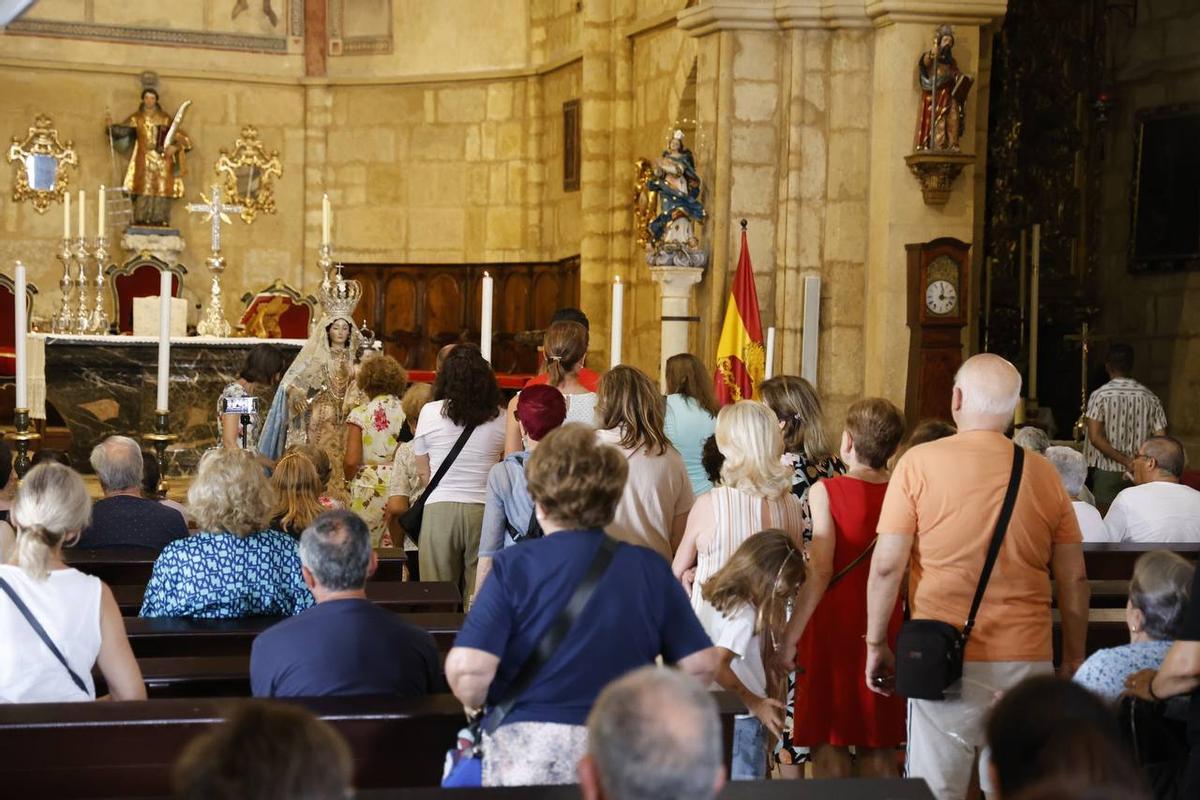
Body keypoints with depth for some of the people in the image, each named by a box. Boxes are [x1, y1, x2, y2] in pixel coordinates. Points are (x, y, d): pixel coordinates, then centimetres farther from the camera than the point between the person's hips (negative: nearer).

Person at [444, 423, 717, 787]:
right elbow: (700, 666, 1)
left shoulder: (512, 566, -7)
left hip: (529, 753, -2)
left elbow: (469, 674, -16)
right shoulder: (651, 569, 0)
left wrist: (476, 701, 6)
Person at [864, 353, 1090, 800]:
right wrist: (1074, 660, 18)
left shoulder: (920, 463, -3)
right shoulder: (1044, 475, 5)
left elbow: (887, 565, -5)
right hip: (1028, 660, 3)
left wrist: (876, 643, 6)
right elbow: (1074, 579, 8)